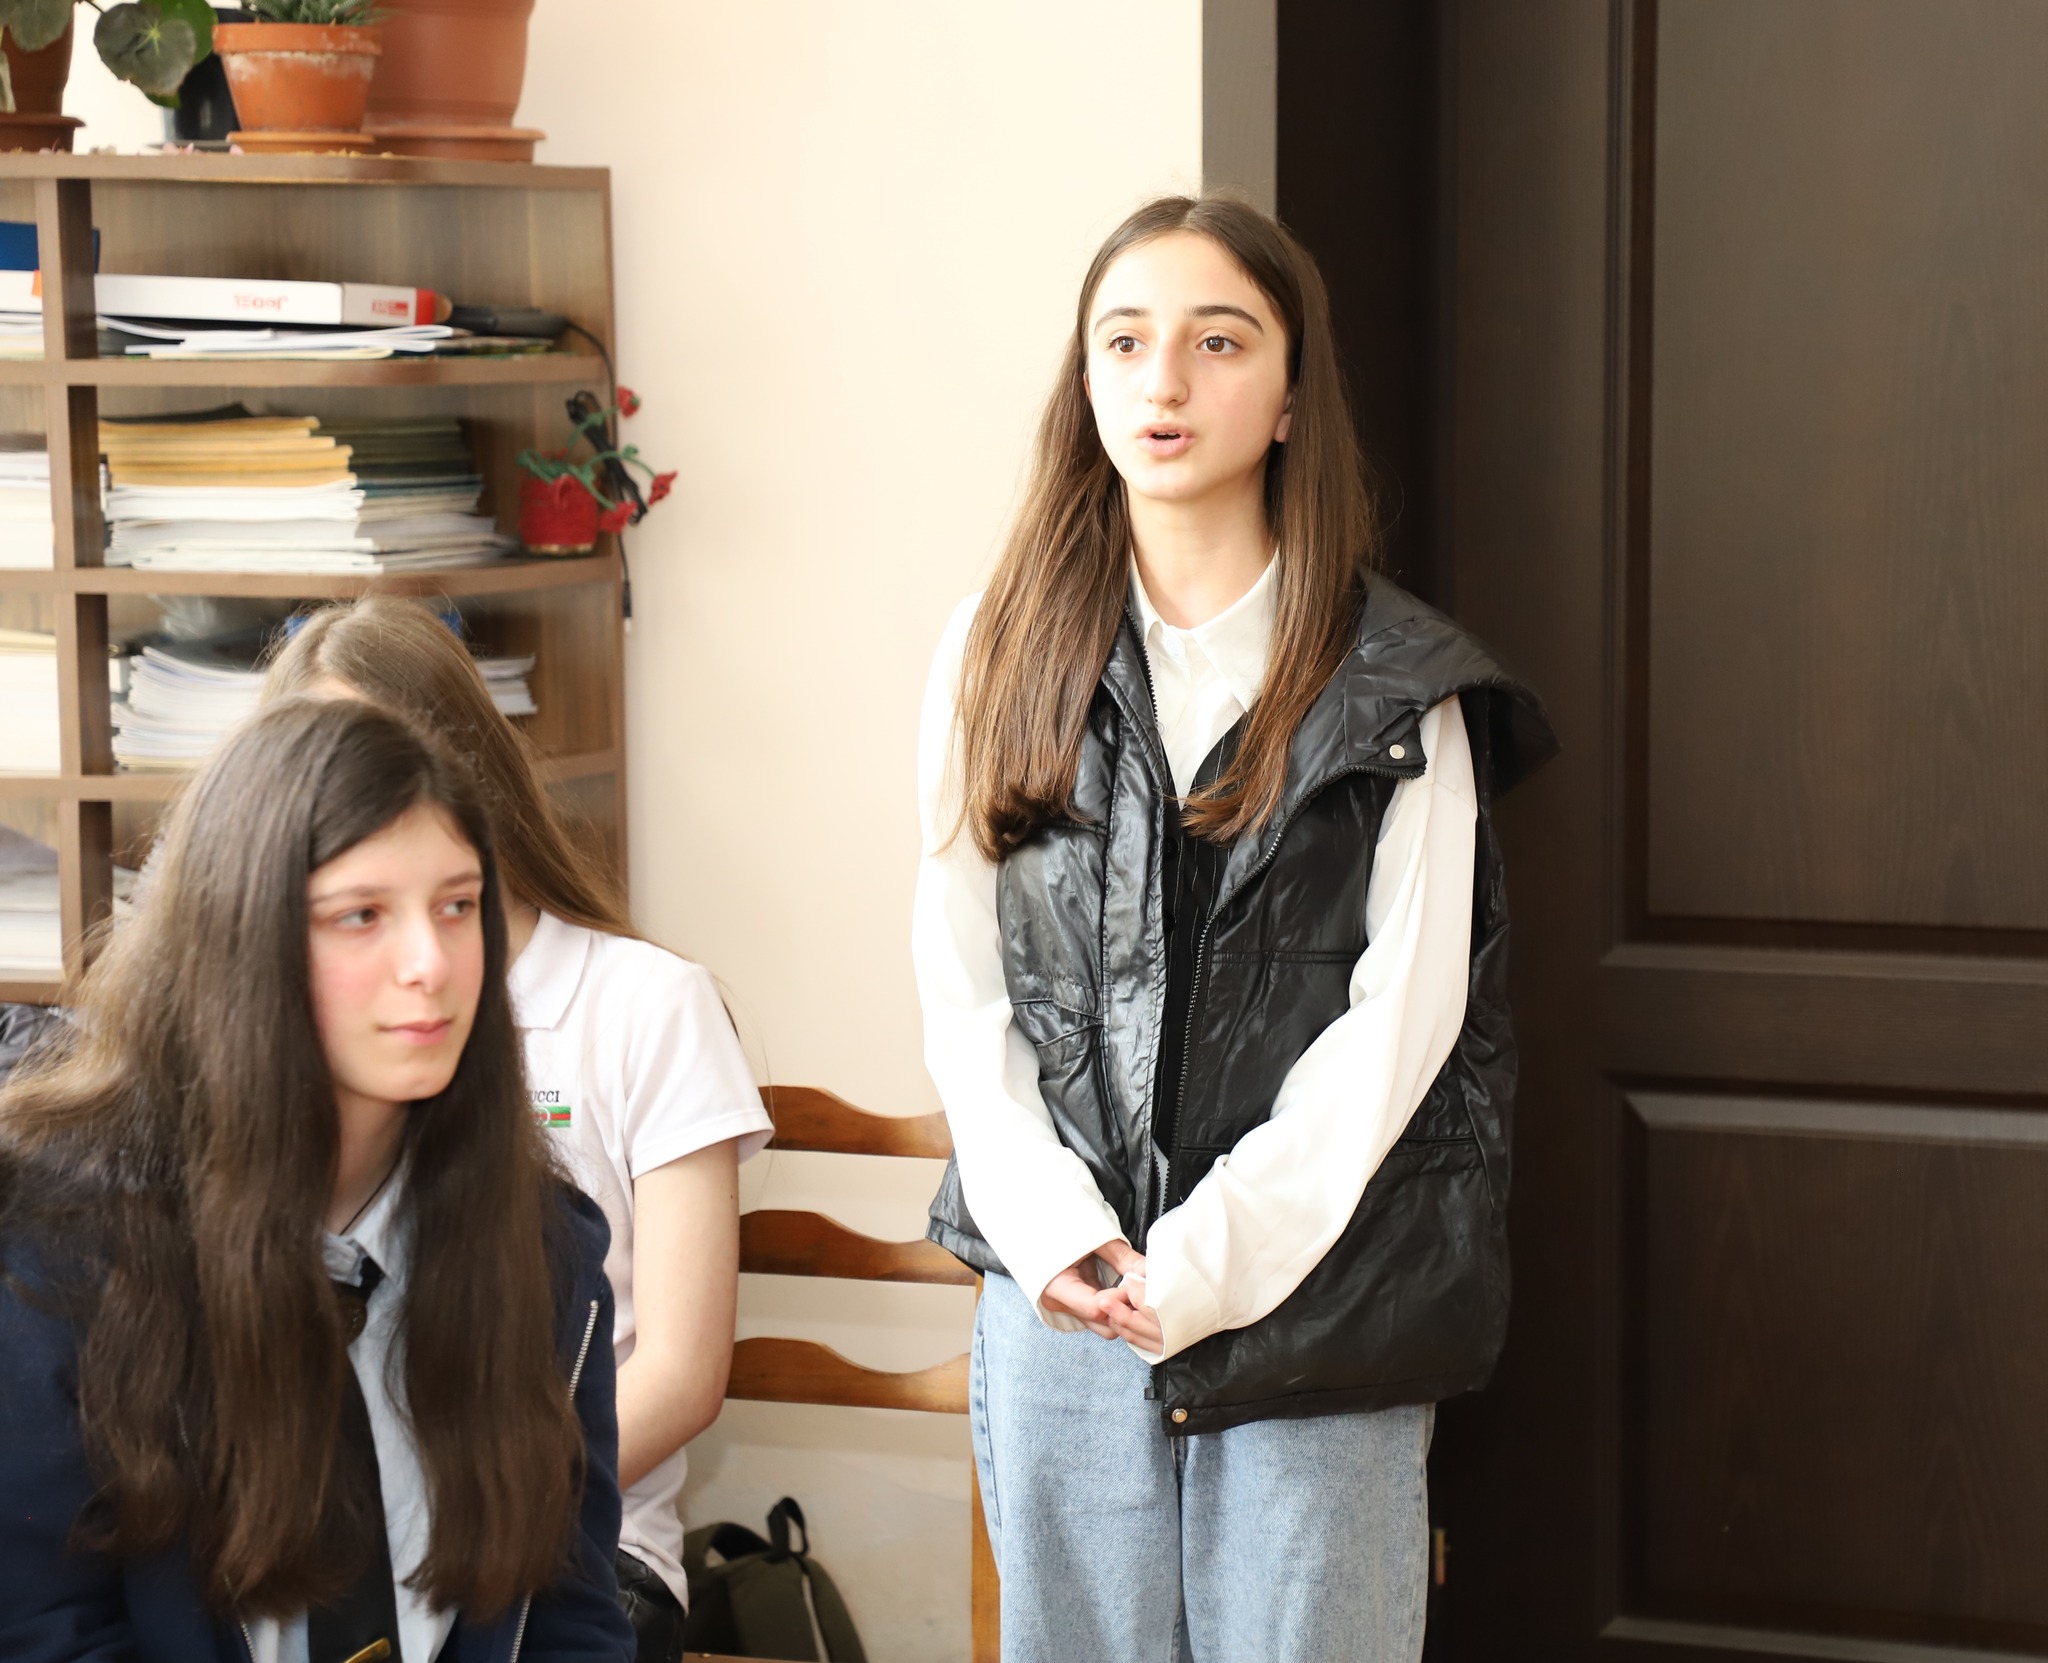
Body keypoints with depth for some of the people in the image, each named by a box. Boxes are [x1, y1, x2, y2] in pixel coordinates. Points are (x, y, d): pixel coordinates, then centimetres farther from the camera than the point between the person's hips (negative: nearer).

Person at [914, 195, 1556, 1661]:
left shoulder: (1396, 686, -1)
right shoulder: (1000, 657, 6)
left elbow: (1401, 1013, -7)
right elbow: (962, 985, 4)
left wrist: (1216, 1256, -13)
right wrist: (1055, 1238, -8)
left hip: (1315, 1296, -2)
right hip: (1063, 1292, 2)